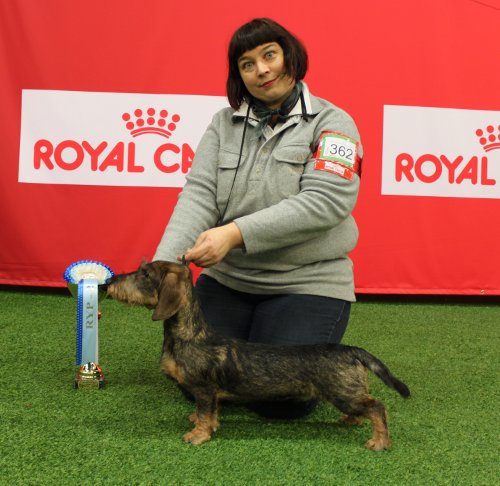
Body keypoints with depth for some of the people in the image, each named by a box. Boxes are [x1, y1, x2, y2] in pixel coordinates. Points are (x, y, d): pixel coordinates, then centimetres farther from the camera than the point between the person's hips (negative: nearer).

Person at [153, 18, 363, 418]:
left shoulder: (331, 123, -6)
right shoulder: (225, 123, 5)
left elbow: (325, 202, -20)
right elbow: (199, 194, -6)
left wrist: (237, 232, -29)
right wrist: (164, 263, -23)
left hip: (308, 280, -3)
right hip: (228, 277, 4)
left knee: (280, 399, -14)